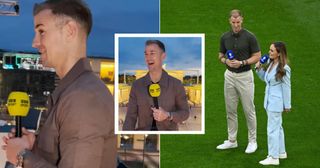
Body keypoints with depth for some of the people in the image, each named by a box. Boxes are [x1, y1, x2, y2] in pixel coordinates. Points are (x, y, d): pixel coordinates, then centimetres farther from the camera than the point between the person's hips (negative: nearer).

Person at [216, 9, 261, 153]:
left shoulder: (249, 37, -11)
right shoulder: (224, 37, 3)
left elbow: (257, 56, -7)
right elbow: (221, 55, 12)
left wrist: (242, 62, -20)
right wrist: (226, 61, -11)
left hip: (245, 76, -4)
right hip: (229, 76, 4)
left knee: (249, 110, 1)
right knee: (230, 110, 9)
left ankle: (252, 141, 13)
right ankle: (232, 140, 19)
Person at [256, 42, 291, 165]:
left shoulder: (284, 69, -20)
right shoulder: (271, 64, 3)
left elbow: (286, 88, -14)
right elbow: (265, 78, 18)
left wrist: (287, 105, -9)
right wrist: (259, 69, 0)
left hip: (276, 103, -9)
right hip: (270, 101, 9)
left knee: (272, 129, -3)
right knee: (277, 127, 20)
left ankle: (273, 157, 6)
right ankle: (281, 152, 34)